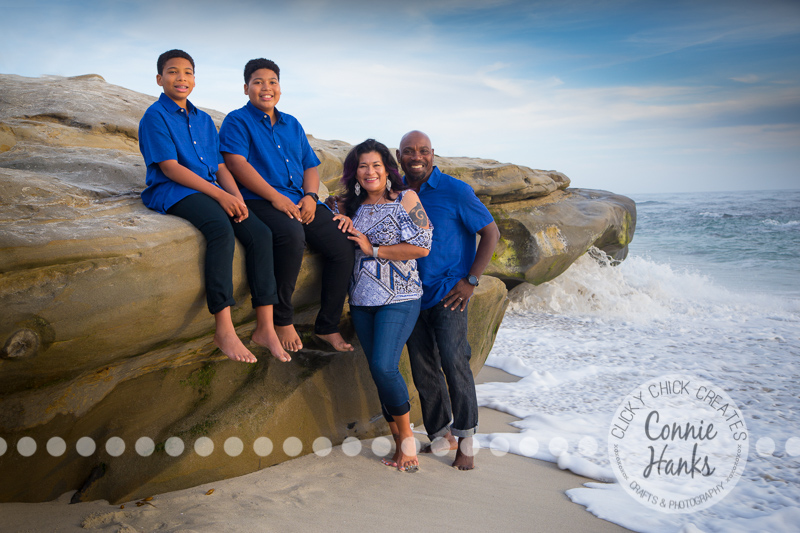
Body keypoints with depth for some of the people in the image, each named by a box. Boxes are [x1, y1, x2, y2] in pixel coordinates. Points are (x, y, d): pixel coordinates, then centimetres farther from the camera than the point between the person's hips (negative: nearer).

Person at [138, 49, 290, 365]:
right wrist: (220, 196, -17)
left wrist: (236, 197, -4)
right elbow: (170, 168, -9)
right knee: (221, 228, -35)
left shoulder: (204, 120, 23)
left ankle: (265, 327, -18)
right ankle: (224, 330, -34)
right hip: (171, 193, -6)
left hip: (212, 191, 6)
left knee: (260, 233, -18)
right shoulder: (155, 116, 2)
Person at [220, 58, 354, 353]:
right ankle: (282, 320, -20)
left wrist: (311, 196, -1)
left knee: (344, 245, -13)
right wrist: (275, 197, -19)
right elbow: (237, 163, -9)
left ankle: (327, 326, 0)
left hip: (300, 200, 6)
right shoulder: (237, 121, 7)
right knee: (292, 235, -38)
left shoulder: (292, 124, 25)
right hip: (260, 201, -6)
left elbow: (311, 166, 21)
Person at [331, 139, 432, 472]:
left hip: (399, 298, -5)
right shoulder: (350, 206, 11)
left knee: (384, 366, -17)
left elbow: (422, 247, -10)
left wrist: (373, 249, -11)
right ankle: (400, 447, 20)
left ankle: (407, 434, 7)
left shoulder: (405, 199, -3)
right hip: (362, 300, 5)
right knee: (378, 372, 7)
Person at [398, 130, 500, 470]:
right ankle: (440, 435, 24)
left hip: (448, 294, -5)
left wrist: (471, 280, -11)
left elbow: (491, 233, -5)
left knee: (453, 363, -10)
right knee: (423, 370, 9)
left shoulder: (455, 191, -6)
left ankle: (465, 440, 4)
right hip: (412, 295, 5)